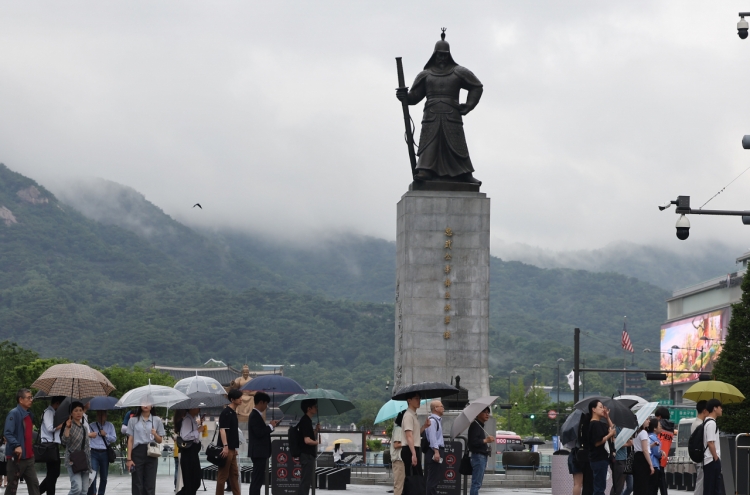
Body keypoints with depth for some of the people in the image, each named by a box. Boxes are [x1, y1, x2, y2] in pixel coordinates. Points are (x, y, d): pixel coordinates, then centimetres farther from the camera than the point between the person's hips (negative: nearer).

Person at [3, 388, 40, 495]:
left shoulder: (29, 415, 15)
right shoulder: (14, 413, -11)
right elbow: (7, 433, -22)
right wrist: (17, 446, -33)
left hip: (29, 457, 8)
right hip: (16, 457, -8)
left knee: (34, 483, 3)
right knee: (12, 486, 0)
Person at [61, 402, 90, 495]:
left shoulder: (84, 427, 14)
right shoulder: (70, 426, -6)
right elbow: (64, 441, -20)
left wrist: (89, 463, 20)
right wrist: (67, 428, -32)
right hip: (73, 462, -7)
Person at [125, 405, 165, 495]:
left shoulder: (157, 420, 8)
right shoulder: (133, 420, 6)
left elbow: (160, 440, 13)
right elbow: (130, 440, 4)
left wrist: (155, 435, -10)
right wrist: (129, 459, -3)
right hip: (137, 452, -1)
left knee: (150, 484, 1)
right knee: (137, 484, -1)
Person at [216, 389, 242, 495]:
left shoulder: (233, 412, 16)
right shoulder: (226, 413, -13)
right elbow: (222, 430, -21)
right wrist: (225, 446, -29)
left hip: (231, 449, 10)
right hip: (226, 449, -10)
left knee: (234, 474, 12)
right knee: (223, 475, -5)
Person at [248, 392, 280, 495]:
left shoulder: (256, 415, 16)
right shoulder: (255, 416, -15)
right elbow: (259, 433, -23)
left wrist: (271, 425, 9)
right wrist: (271, 426, -11)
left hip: (260, 452, 11)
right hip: (258, 452, -11)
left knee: (258, 479, 14)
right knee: (257, 480, -9)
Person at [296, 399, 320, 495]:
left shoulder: (307, 421, 15)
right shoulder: (305, 421, -15)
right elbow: (307, 440, -23)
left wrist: (316, 430, 5)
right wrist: (317, 442, -6)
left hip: (309, 455, 10)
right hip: (307, 455, -10)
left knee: (306, 481, 13)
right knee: (306, 481, -9)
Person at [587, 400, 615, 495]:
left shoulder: (600, 423, 14)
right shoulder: (594, 424, -16)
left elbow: (612, 429, 17)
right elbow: (597, 442, -22)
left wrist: (607, 418, 7)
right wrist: (609, 435, -13)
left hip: (602, 459, 10)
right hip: (598, 459, -10)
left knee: (600, 487, 16)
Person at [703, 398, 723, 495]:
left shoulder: (708, 422, 16)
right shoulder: (711, 423, -14)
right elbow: (710, 443, -19)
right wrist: (716, 458, -15)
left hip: (710, 461, 10)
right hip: (712, 461, -10)